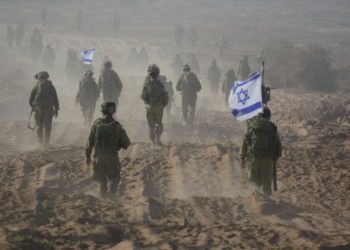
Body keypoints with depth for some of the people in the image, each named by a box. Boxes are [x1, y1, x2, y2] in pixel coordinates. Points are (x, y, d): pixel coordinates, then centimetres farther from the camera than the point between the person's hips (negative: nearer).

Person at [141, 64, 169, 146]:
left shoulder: (146, 84, -9)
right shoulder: (160, 84, -9)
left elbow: (143, 96, -4)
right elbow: (165, 97, -5)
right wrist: (163, 105, 13)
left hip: (149, 106, 0)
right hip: (158, 107, 0)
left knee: (151, 125, 8)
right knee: (159, 124, 15)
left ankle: (153, 142, 6)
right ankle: (157, 138, -3)